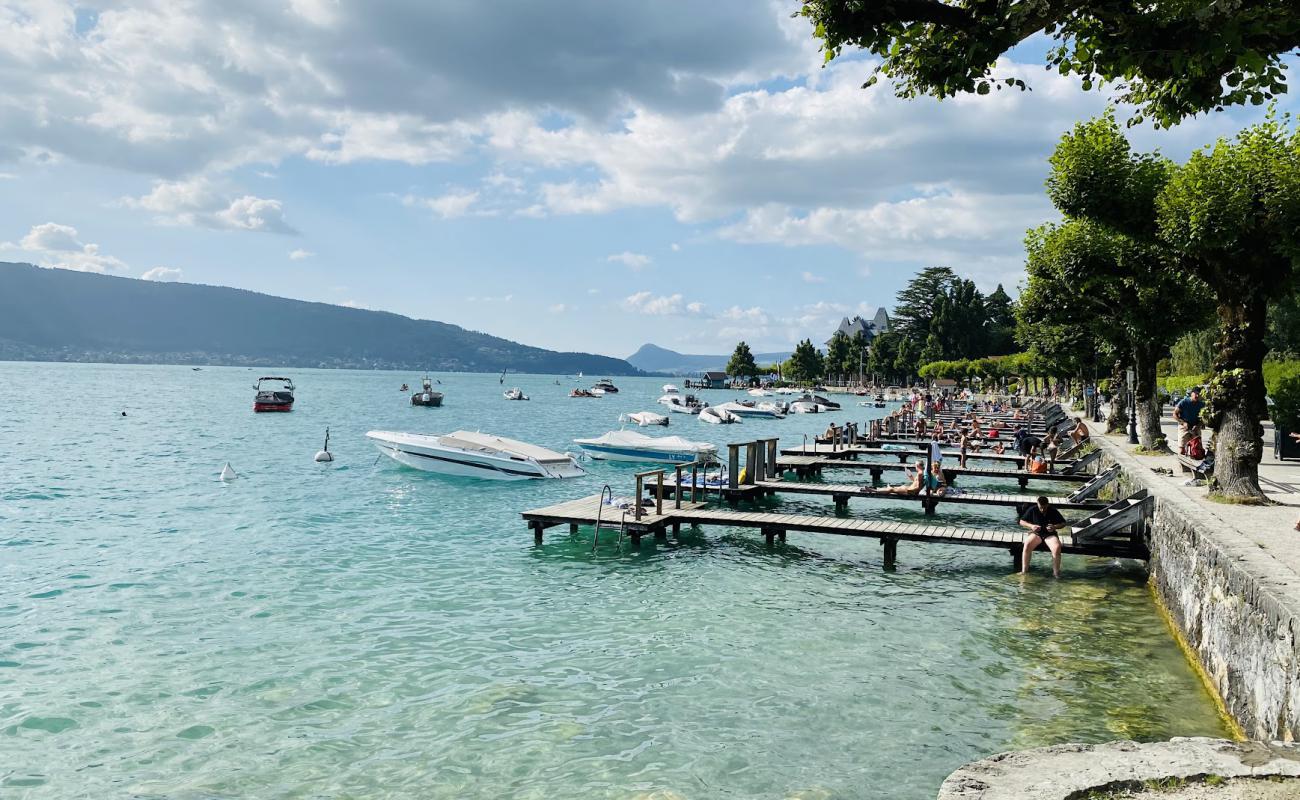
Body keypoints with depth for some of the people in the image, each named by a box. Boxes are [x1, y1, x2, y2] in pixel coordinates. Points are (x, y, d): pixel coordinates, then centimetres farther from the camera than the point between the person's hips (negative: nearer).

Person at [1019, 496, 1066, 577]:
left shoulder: (1053, 511, -2)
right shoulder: (1032, 510, -3)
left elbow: (1063, 523, 6)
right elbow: (1022, 522, 4)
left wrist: (1055, 527, -15)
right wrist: (1031, 526, -15)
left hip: (1050, 534, 0)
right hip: (1036, 533, 0)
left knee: (1057, 547, -32)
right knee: (1027, 544, -32)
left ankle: (1056, 572, -18)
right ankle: (1024, 570, -24)